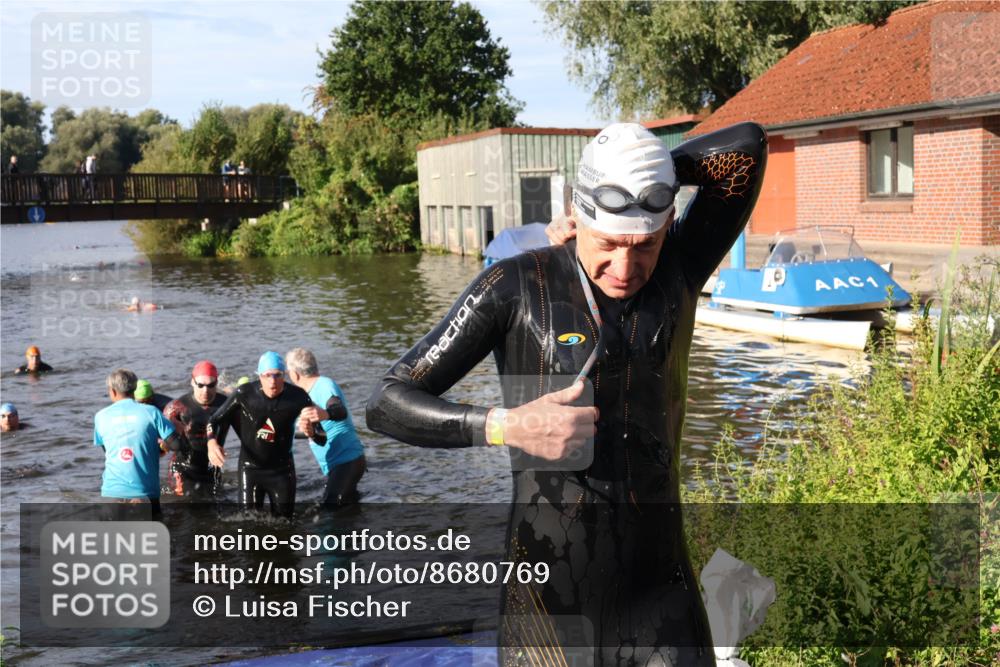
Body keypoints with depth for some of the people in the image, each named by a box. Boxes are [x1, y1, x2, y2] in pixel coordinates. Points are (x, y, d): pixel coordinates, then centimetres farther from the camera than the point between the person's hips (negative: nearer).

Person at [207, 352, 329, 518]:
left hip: (282, 469, 1)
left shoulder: (297, 397, -14)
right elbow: (215, 420, -5)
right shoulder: (244, 394, -16)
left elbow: (322, 437, -10)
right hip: (251, 468, -1)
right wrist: (212, 443, -25)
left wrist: (311, 432, -34)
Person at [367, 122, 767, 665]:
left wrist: (649, 171, -1)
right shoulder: (516, 285, -8)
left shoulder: (679, 270, 1)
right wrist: (506, 425, -22)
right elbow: (388, 405, -8)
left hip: (660, 593, 2)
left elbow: (747, 146, -8)